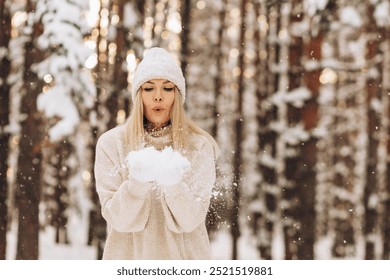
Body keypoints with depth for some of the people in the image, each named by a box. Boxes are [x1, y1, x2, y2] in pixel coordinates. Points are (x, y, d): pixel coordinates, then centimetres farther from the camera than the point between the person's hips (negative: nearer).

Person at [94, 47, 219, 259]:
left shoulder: (199, 146, -3)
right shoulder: (110, 142, -2)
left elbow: (191, 219, -9)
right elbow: (116, 218, -7)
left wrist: (173, 184, -25)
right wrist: (136, 182, -23)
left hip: (183, 256, 0)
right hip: (129, 256, 0)